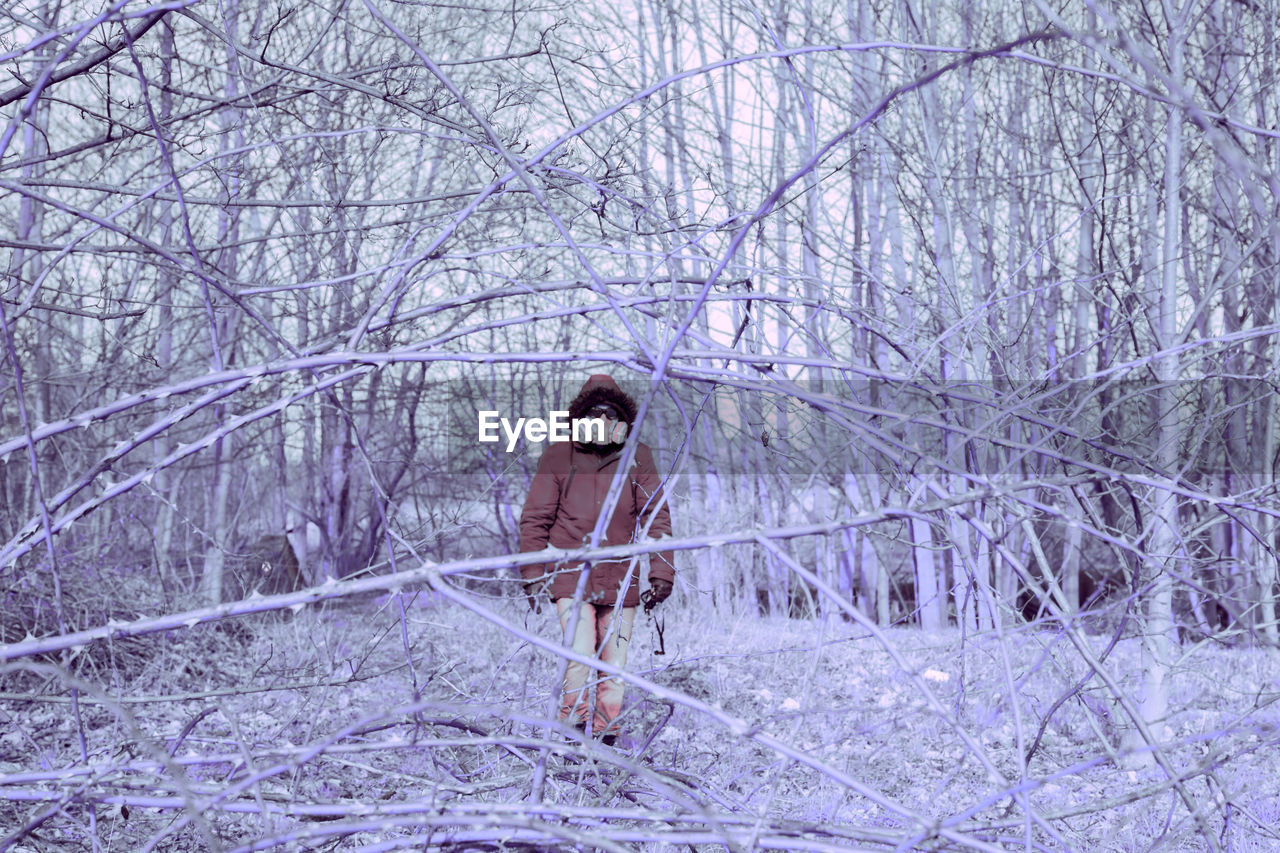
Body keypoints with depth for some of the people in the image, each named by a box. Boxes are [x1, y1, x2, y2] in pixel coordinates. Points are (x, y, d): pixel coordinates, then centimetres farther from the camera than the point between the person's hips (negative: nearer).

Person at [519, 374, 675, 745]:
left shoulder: (637, 457, 7)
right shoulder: (558, 456, 4)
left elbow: (656, 517, 8)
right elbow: (535, 518, 8)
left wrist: (661, 573, 0)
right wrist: (533, 574, 3)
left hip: (620, 579, 2)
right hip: (571, 575, -2)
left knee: (614, 665, 4)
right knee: (580, 656, -16)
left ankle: (606, 736, 16)